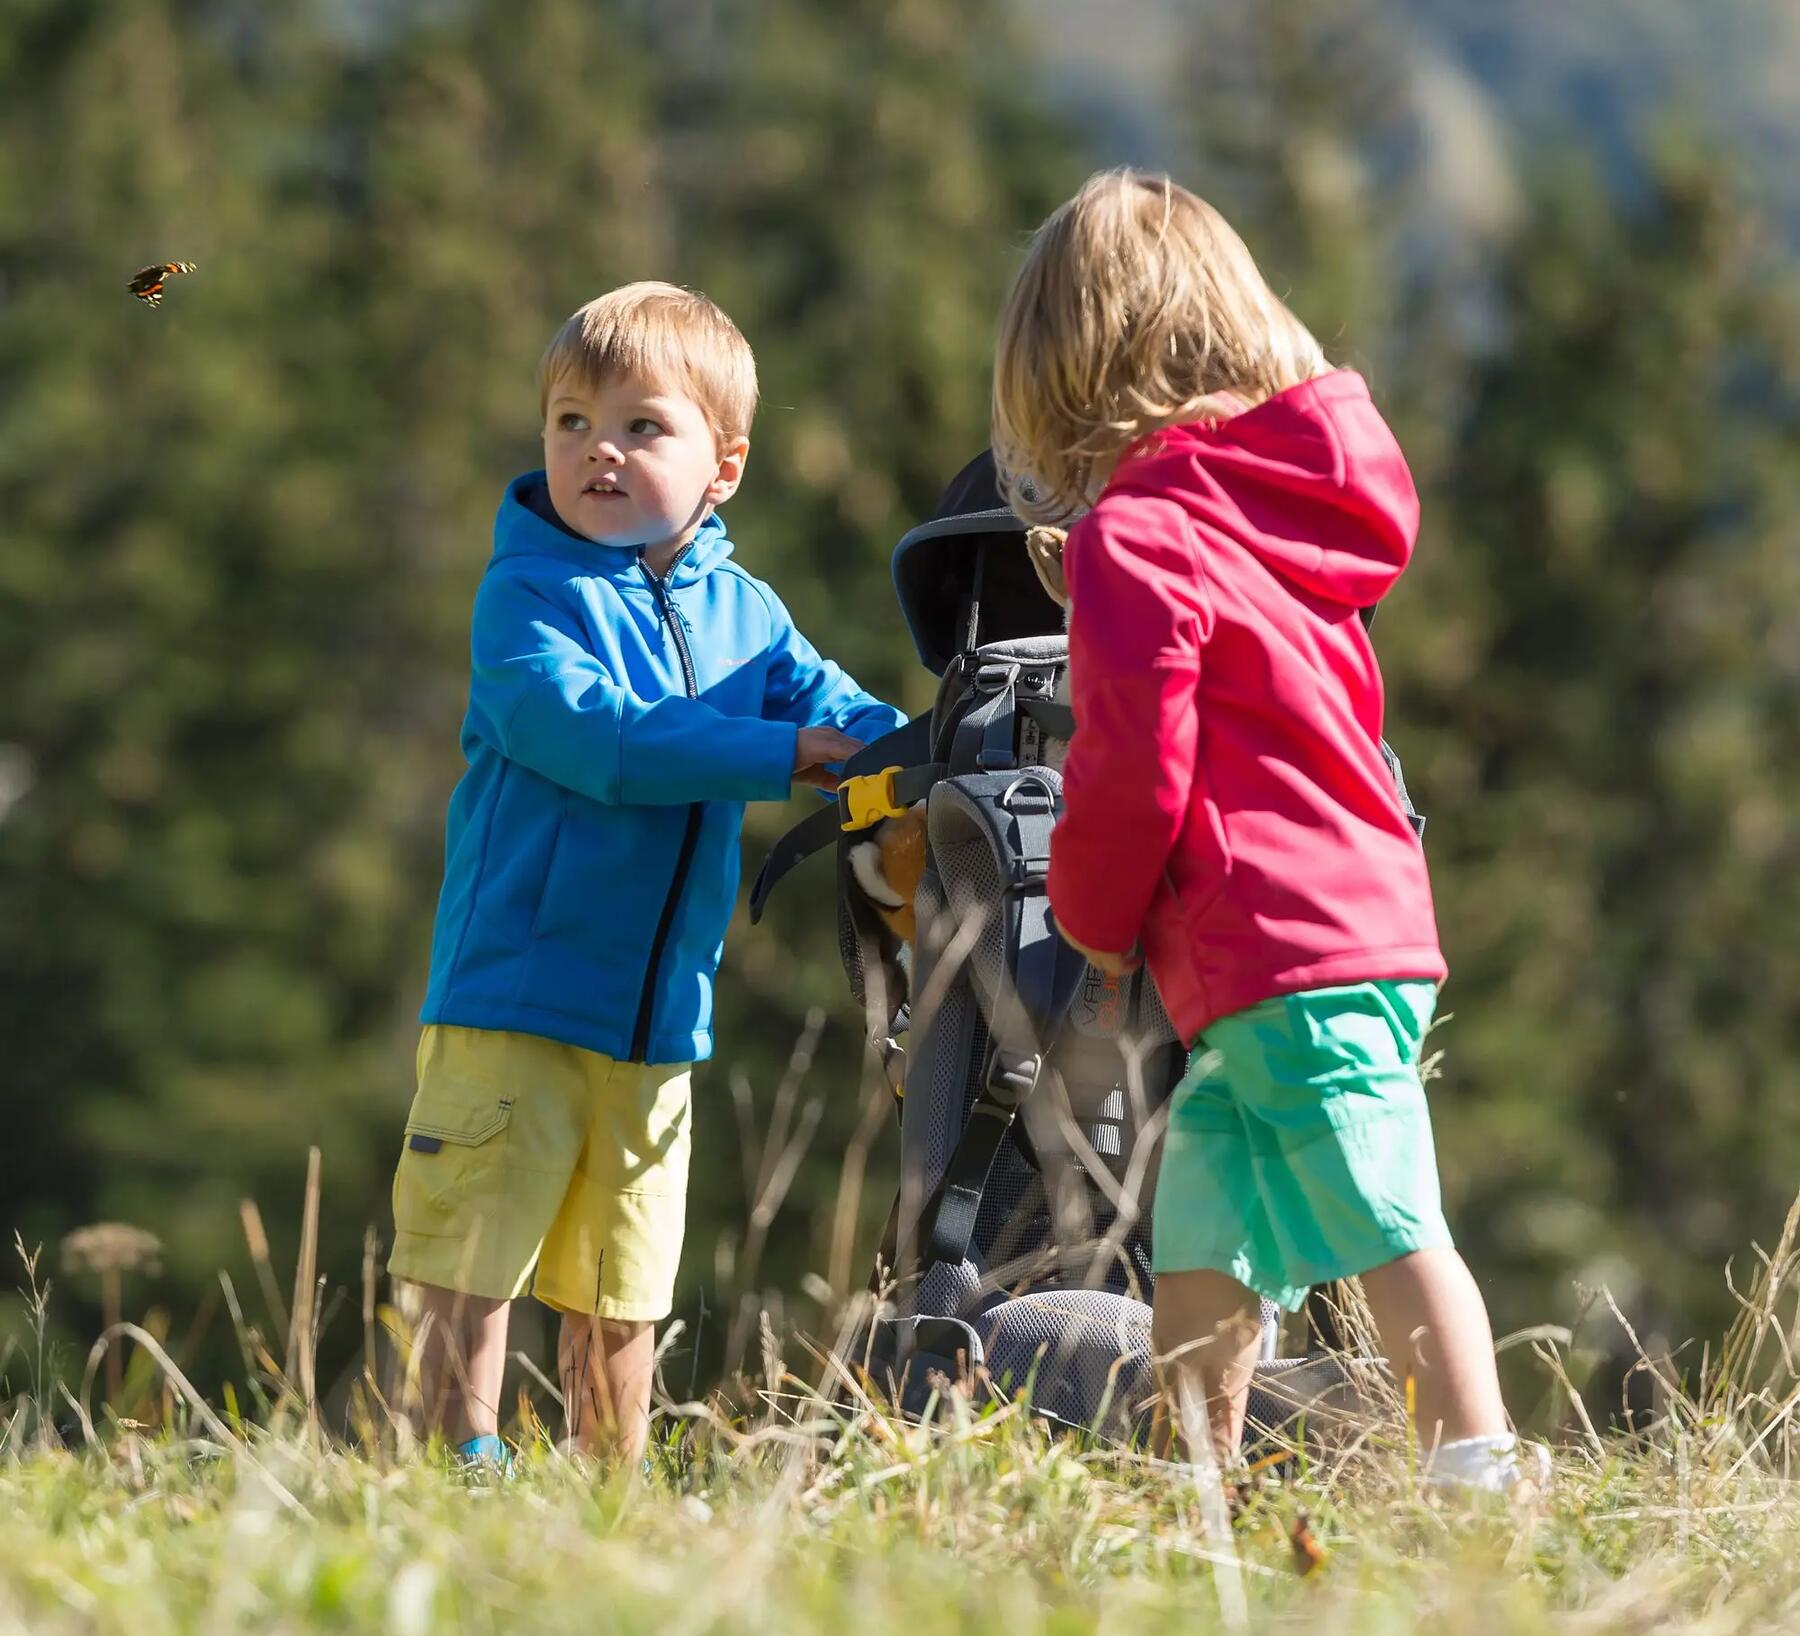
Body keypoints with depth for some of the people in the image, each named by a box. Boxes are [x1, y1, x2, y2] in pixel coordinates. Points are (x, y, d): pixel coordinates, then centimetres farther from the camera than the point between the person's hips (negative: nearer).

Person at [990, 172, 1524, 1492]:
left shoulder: (1134, 538, -9)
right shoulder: (1287, 513, 17)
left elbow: (1134, 773, -13)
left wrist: (1096, 923, 5)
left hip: (1285, 959, -9)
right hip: (1372, 917, 9)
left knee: (1388, 1223, -12)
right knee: (1198, 1248, 15)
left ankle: (1477, 1470, -15)